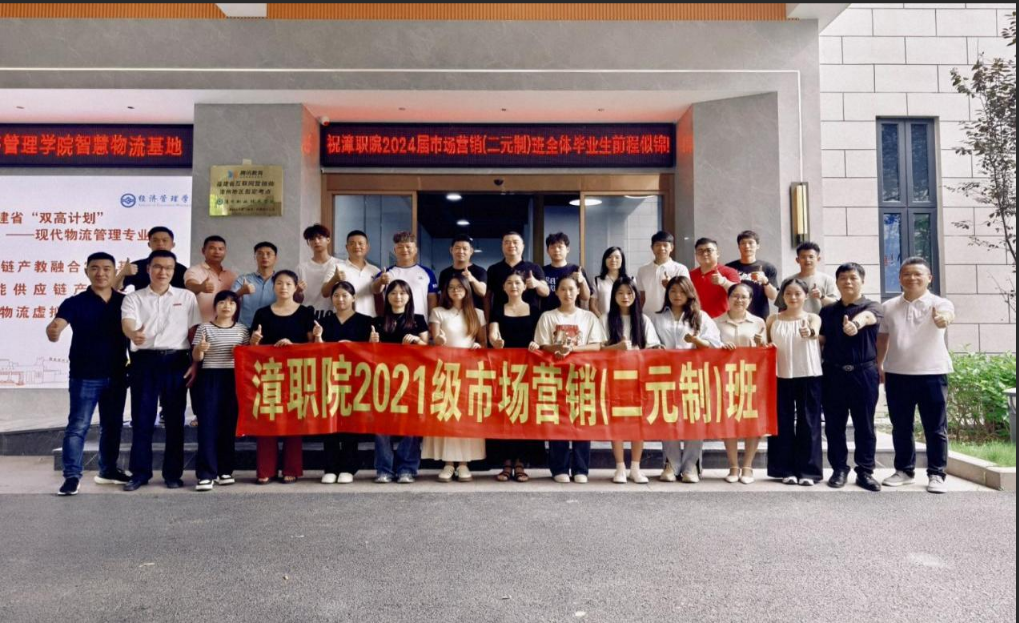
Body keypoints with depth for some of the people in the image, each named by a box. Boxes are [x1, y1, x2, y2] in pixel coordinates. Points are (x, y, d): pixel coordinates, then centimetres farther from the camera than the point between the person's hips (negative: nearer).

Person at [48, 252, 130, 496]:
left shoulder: (125, 302, 2)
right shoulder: (75, 303, -7)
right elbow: (56, 327, -20)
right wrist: (53, 331, -43)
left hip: (117, 375, 4)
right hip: (85, 376, -4)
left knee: (113, 425, 14)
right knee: (78, 426, -3)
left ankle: (108, 470, 27)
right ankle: (72, 475, 3)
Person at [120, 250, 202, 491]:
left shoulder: (187, 297, 9)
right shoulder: (133, 298, 8)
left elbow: (195, 332, 7)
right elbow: (127, 324, -11)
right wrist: (134, 334, -36)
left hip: (176, 361, 0)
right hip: (144, 361, 0)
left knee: (174, 418, 4)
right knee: (141, 418, 3)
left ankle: (173, 473, 12)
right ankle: (140, 472, 13)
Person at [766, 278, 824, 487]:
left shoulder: (813, 318, -1)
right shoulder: (773, 320, 6)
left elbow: (814, 332, -24)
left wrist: (809, 333, -47)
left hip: (809, 377, -1)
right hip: (781, 377, 2)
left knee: (808, 423, 3)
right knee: (783, 423, 4)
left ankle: (808, 470, 11)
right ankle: (787, 469, 13)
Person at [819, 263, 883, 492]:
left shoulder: (871, 307, -1)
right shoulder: (827, 311, 10)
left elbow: (867, 316, -27)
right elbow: (820, 341, 12)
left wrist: (855, 323, -51)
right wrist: (819, 365, -4)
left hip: (863, 373, -2)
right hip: (833, 373, 3)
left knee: (865, 425, 4)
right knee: (834, 425, 6)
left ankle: (865, 471, 15)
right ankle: (839, 469, 17)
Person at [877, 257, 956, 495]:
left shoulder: (939, 303, -3)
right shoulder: (889, 307, 7)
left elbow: (945, 316, -27)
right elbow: (882, 338, 14)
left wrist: (944, 318, -50)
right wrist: (878, 365, 13)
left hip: (932, 374, -3)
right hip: (897, 374, 3)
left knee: (935, 428, 4)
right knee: (901, 427, 11)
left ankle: (936, 474, 15)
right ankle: (904, 470, 24)